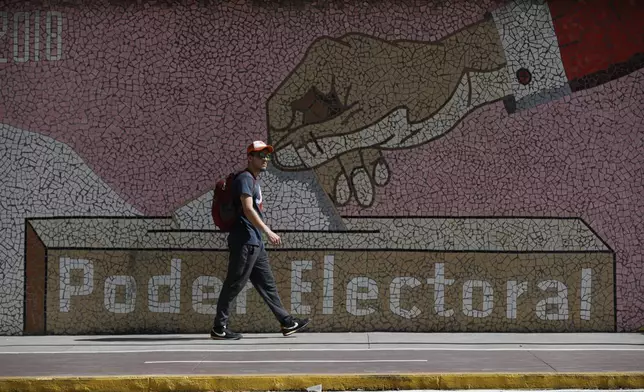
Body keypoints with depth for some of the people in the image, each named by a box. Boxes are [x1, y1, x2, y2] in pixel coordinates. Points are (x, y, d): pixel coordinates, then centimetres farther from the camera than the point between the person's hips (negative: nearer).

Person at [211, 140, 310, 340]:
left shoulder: (254, 180, 20)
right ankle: (219, 328, 0)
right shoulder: (245, 178, -11)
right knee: (234, 284, -6)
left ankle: (287, 323, 15)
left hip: (255, 243, 10)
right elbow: (248, 209, -21)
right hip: (244, 241, -10)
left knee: (267, 284, 11)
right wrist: (268, 231, -24)